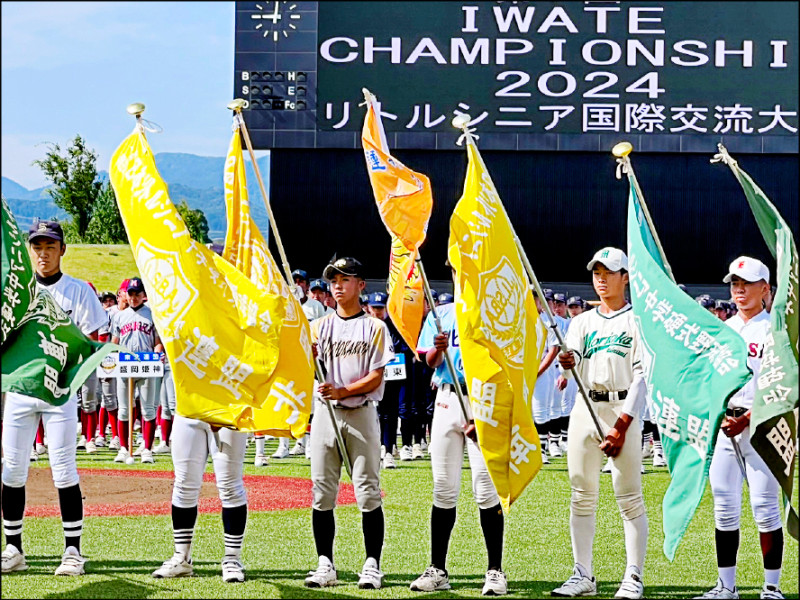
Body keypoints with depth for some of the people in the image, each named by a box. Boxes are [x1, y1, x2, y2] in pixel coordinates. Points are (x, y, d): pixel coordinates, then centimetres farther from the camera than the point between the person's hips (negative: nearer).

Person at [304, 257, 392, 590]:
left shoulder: (374, 327, 4)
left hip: (361, 413, -3)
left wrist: (342, 391, -18)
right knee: (322, 493, 1)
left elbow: (376, 378, -4)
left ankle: (372, 565, -2)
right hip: (326, 413, 3)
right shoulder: (319, 326, 13)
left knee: (368, 493, -5)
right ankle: (325, 565, 6)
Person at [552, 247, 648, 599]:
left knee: (629, 497, -6)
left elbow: (642, 376, -6)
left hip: (623, 409, -5)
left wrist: (622, 425, -16)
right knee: (582, 496, 4)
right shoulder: (582, 322, 16)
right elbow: (572, 363, 0)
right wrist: (567, 364, -26)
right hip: (584, 409, 5)